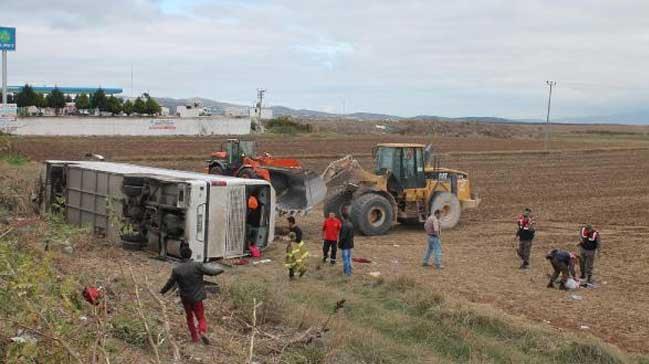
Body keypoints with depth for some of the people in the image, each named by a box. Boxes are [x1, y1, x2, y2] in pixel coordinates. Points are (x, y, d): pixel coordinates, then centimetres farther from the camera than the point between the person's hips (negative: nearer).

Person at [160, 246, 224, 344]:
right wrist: (220, 270, 12)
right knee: (201, 318, 9)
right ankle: (202, 332, -18)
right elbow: (211, 271, -9)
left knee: (189, 317, 22)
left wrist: (162, 291, 18)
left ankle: (194, 337, 25)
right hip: (197, 298, -1)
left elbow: (170, 283, 0)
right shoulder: (197, 266, -13)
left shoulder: (176, 270, -9)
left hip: (185, 298, 2)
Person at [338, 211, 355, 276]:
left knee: (345, 259, -3)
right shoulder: (351, 224, 8)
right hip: (350, 245, 9)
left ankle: (346, 272, 0)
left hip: (344, 245, -9)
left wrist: (339, 243, -13)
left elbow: (343, 236, -22)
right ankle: (349, 272, 20)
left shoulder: (344, 225, -20)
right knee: (349, 258, 14)